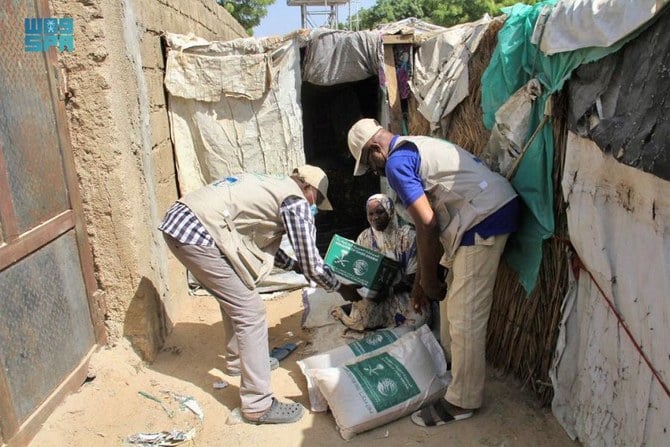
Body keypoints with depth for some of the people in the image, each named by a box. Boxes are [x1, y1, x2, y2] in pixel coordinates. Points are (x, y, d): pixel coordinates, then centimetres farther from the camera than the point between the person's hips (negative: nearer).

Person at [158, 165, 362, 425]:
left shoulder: (271, 187, 24)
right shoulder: (296, 201, -2)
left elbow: (265, 243, 31)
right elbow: (312, 264, 1)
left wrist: (296, 266, 34)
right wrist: (341, 289, 17)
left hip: (178, 220, 10)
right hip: (199, 233, -10)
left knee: (235, 299, 26)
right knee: (250, 313, -3)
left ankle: (238, 361, 45)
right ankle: (258, 405, 5)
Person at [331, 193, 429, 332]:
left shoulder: (406, 235, -8)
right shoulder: (364, 237, 3)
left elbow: (412, 276, -10)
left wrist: (390, 290, -23)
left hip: (400, 292, -1)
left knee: (416, 317, -28)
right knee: (361, 319, -26)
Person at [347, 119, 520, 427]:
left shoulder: (396, 163, -10)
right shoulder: (415, 148, 21)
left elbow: (427, 227, -15)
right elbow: (432, 226, 22)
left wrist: (428, 279, -1)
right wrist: (422, 279, 24)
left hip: (485, 217, -11)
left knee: (465, 316, -1)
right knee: (452, 299, 22)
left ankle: (462, 401, 14)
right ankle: (454, 364, 41)